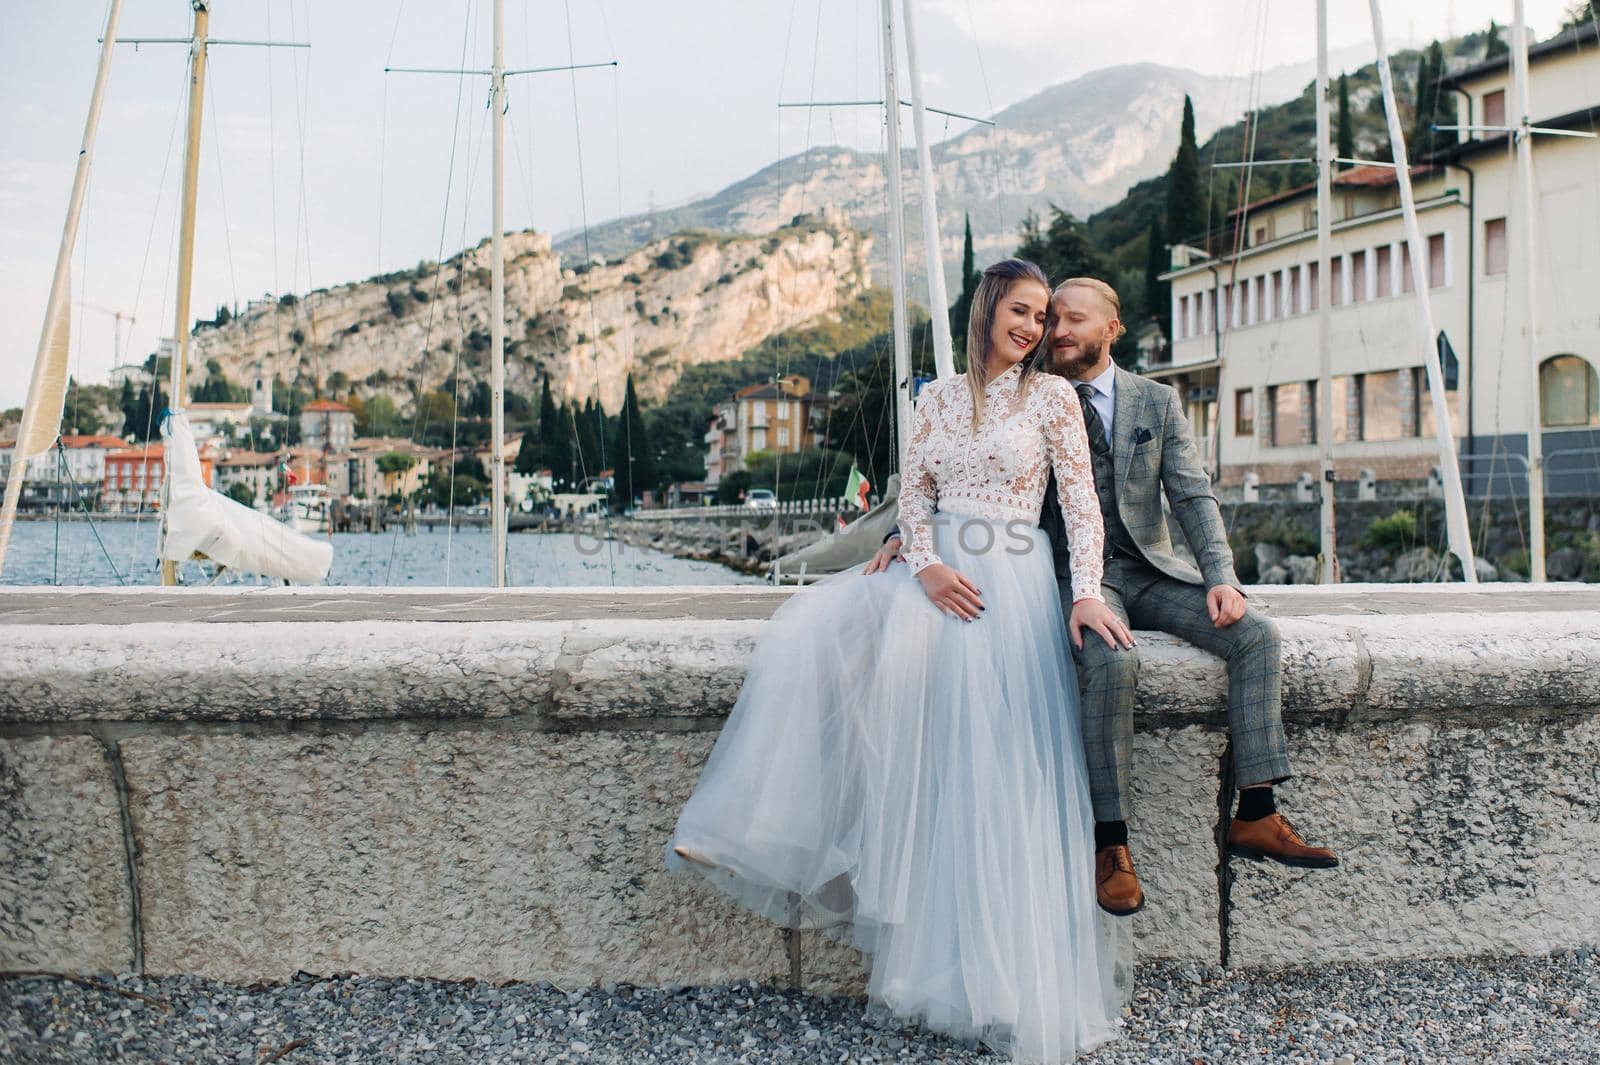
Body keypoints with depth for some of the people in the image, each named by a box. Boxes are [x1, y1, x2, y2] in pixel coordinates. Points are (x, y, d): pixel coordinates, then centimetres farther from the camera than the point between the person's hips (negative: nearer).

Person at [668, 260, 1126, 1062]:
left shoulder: (1052, 396, 4)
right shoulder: (939, 397, 14)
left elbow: (1081, 503, 0)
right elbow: (913, 492, 11)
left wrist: (1087, 593, -14)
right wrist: (927, 565, -8)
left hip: (1013, 584, -4)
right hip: (940, 574, 4)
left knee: (997, 772, -16)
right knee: (809, 630, -19)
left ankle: (1016, 994, -7)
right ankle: (761, 837, -14)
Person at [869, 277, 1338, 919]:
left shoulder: (1157, 403, 10)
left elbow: (1194, 498, 5)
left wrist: (1220, 577, -11)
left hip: (1149, 569, 3)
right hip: (1073, 573, -3)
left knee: (1258, 637, -17)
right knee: (1112, 661, -34)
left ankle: (1256, 816, -10)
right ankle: (1111, 840, -21)